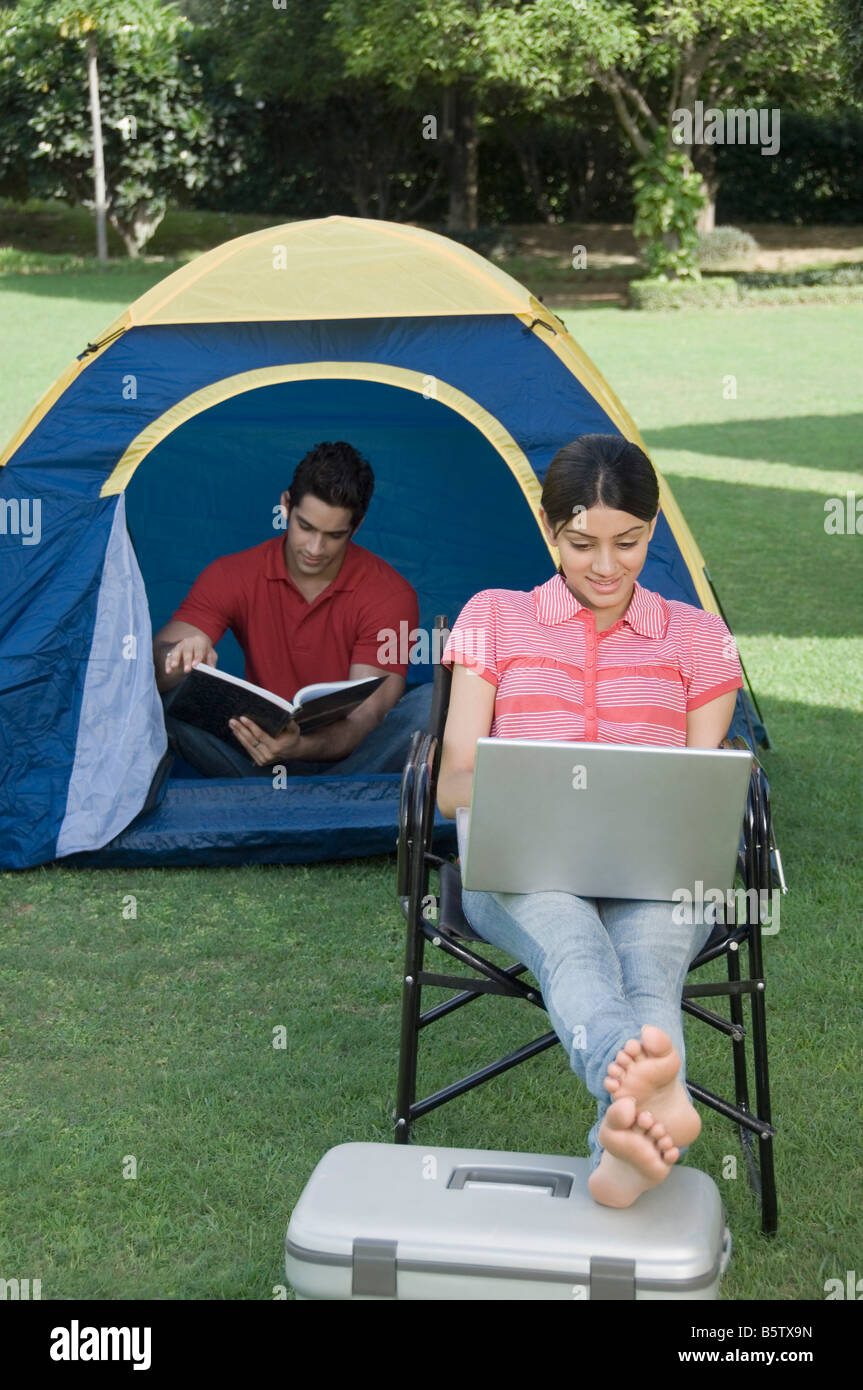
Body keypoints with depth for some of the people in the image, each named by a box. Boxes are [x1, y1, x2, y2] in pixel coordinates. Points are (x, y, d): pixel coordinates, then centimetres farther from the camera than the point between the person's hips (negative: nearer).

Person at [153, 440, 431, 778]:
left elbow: (365, 716, -20)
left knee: (431, 703, -30)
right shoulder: (231, 576, -4)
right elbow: (153, 665, -14)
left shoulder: (388, 593, -11)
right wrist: (180, 657, -41)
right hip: (257, 750, 1)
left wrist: (299, 747, -43)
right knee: (167, 694, -25)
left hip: (345, 755, -1)